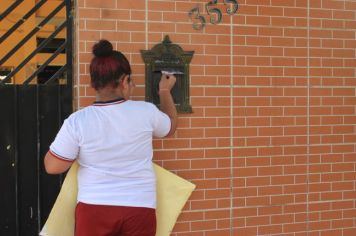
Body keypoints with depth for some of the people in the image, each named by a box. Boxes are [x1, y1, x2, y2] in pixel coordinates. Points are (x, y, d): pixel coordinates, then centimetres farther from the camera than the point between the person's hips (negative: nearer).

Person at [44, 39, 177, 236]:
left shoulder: (77, 121, -11)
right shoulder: (146, 112, -7)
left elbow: (53, 167, -5)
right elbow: (170, 127, 16)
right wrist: (165, 91, 30)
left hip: (94, 209, 0)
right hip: (140, 209, 1)